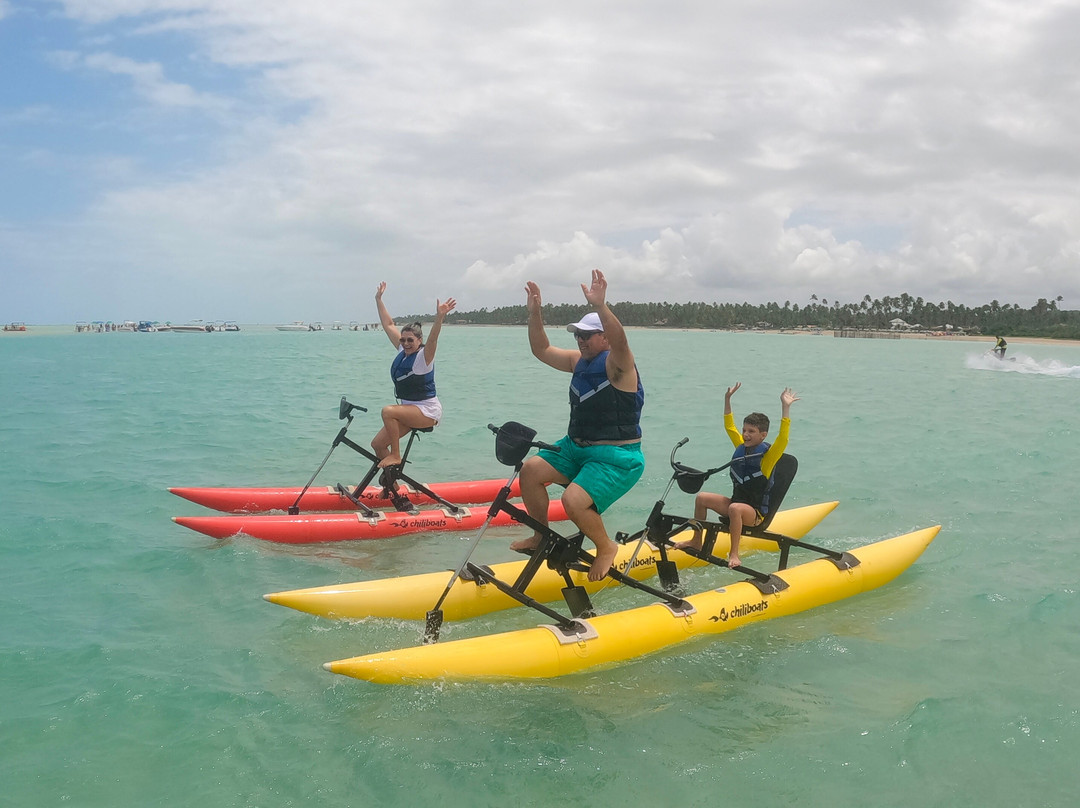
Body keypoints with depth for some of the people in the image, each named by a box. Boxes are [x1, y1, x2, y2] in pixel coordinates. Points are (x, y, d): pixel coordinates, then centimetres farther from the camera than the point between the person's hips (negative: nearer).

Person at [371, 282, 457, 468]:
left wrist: (440, 317, -51)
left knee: (388, 411, -32)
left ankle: (395, 456, -18)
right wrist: (378, 300, 16)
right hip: (408, 409, 8)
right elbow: (388, 325, 13)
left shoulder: (423, 357, -13)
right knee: (377, 444, -1)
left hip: (428, 411, -8)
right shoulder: (402, 351, 6)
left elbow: (432, 339, -34)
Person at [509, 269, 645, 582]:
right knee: (530, 470, -1)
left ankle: (606, 547, 2)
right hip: (576, 448, 9)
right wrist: (535, 313, 1)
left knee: (573, 500, -26)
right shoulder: (579, 361, 9)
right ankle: (542, 536, 16)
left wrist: (600, 306, -52)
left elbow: (619, 342, -38)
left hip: (616, 458, -9)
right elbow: (542, 351, 13)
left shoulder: (617, 365, -15)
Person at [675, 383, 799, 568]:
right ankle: (696, 541, 6)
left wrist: (786, 408, -39)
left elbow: (783, 439, -33)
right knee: (701, 498, -4)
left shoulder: (767, 455, -14)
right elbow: (729, 427, 18)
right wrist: (728, 399, 13)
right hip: (736, 502, 7)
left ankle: (734, 554, -30)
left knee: (735, 508, -38)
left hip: (756, 513, -7)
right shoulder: (741, 447, 5)